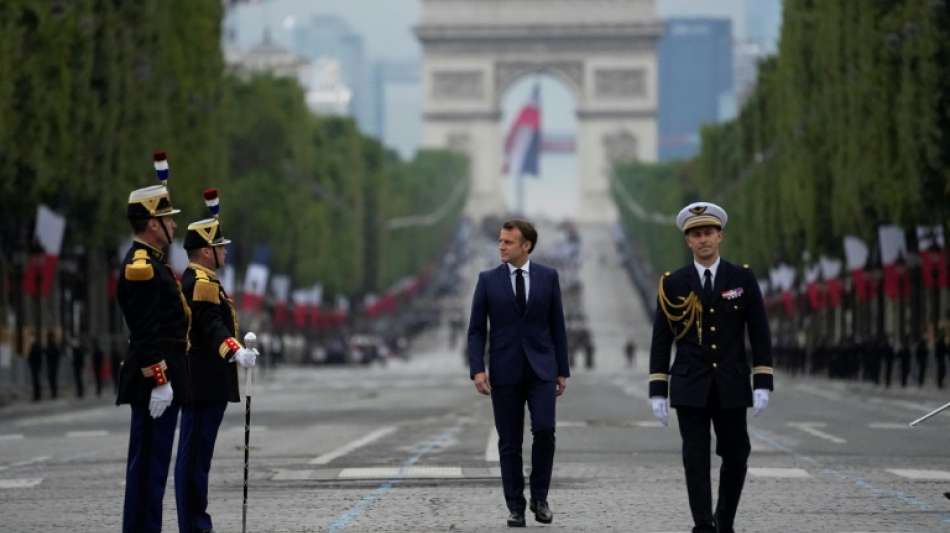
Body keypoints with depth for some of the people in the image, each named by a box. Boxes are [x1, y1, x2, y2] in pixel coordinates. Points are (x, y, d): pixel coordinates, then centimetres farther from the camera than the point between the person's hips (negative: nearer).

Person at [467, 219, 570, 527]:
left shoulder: (548, 277, 3)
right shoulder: (488, 280, 2)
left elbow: (557, 326, 7)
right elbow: (476, 329, 2)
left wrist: (563, 371, 4)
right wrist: (477, 370, -10)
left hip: (541, 368, 0)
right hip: (505, 371, 0)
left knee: (544, 430, -17)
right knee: (509, 442, 1)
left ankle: (540, 496, 1)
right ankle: (516, 507, 10)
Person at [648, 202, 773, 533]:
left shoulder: (743, 279, 3)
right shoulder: (673, 284, 2)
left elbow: (760, 335, 3)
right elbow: (661, 341, 4)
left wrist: (762, 384, -5)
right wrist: (658, 391, -2)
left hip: (731, 387, 1)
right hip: (690, 389, -1)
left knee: (735, 457, 6)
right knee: (696, 460, -6)